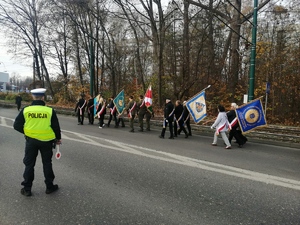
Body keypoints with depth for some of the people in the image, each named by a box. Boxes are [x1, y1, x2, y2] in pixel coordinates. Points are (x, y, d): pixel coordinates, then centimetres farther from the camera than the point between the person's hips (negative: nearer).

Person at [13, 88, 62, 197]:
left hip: (31, 141, 1)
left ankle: (27, 189, 22)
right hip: (46, 141, -1)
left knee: (29, 164, 14)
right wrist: (58, 138, 11)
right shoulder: (50, 110, -11)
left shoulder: (25, 110, -7)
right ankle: (49, 186, 24)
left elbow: (17, 125, -2)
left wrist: (26, 131, 14)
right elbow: (56, 127, -5)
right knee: (47, 164, 14)